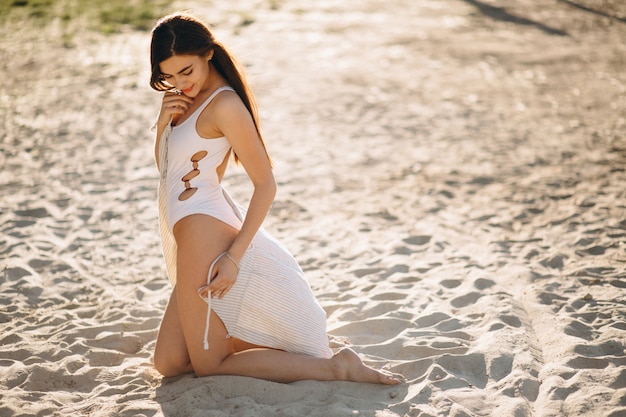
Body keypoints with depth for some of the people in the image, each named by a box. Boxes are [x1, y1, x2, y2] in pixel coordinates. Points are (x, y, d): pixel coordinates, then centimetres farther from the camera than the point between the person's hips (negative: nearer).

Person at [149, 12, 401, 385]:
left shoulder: (224, 103, -17)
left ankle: (335, 367, -1)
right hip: (189, 239, 9)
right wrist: (163, 121, -5)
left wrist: (235, 256, -22)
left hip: (205, 239, -9)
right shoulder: (189, 97, 10)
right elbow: (165, 166, 15)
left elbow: (266, 184, -17)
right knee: (169, 363, 15)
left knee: (208, 366, 1)